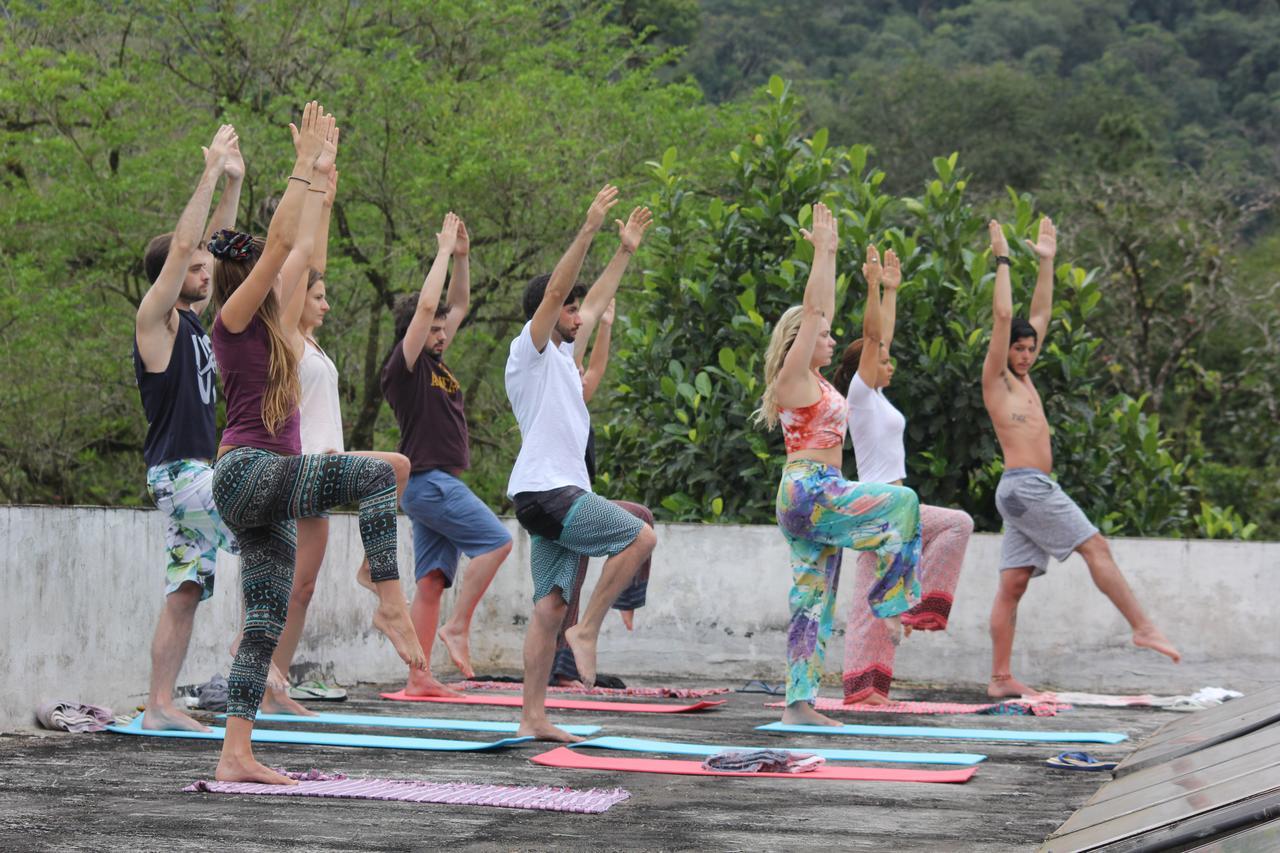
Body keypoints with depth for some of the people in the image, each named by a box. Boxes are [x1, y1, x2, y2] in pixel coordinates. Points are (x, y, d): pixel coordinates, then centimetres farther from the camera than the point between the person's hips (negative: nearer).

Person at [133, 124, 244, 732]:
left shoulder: (190, 317, 15)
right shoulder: (156, 319, -8)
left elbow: (210, 245, 22)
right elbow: (182, 246, -18)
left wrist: (234, 185, 15)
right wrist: (211, 173, -17)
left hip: (196, 471, 9)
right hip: (179, 472, -9)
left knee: (185, 590, 5)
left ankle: (160, 706, 4)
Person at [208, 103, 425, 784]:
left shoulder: (265, 323, 18)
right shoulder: (234, 320, -4)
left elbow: (300, 248, 23)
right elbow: (281, 243, -11)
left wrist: (321, 176, 23)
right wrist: (305, 167, -8)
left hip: (266, 492, 9)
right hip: (247, 472, -9)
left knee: (265, 624, 3)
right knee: (378, 473, -23)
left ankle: (235, 756, 1)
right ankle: (390, 605, -25)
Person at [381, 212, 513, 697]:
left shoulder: (435, 365, 17)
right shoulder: (404, 366, -6)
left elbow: (458, 306, 24)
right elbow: (427, 306, -15)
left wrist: (462, 257, 13)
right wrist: (444, 251, -8)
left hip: (441, 483, 9)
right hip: (429, 480, -9)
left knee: (431, 581, 3)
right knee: (495, 541, -15)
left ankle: (419, 678, 0)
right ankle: (458, 628, -13)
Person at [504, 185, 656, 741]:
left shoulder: (558, 353, 21)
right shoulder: (529, 350, -3)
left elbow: (595, 302, 33)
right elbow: (556, 290, -15)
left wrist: (625, 251, 33)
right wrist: (588, 230, -19)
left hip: (558, 494, 9)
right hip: (546, 490, -9)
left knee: (551, 605, 2)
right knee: (640, 537, -15)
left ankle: (532, 716, -1)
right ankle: (587, 630, -10)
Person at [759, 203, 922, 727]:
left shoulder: (814, 380, 16)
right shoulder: (793, 376, -7)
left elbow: (822, 311, 24)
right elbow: (812, 311, -10)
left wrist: (831, 255, 24)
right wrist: (823, 251, -6)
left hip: (817, 497, 9)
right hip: (808, 491, -9)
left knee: (813, 602, 5)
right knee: (903, 503, -11)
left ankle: (799, 703, 3)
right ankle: (885, 601, -5)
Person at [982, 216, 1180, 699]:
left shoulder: (1023, 378, 20)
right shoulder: (995, 380, -2)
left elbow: (1041, 313, 24)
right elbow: (1002, 316, -12)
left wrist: (1046, 261, 23)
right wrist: (1002, 260, -10)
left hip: (1033, 489, 9)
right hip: (1024, 485, -9)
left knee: (1013, 582, 3)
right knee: (1095, 547, -10)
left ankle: (1001, 678, -1)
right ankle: (1143, 628, -11)